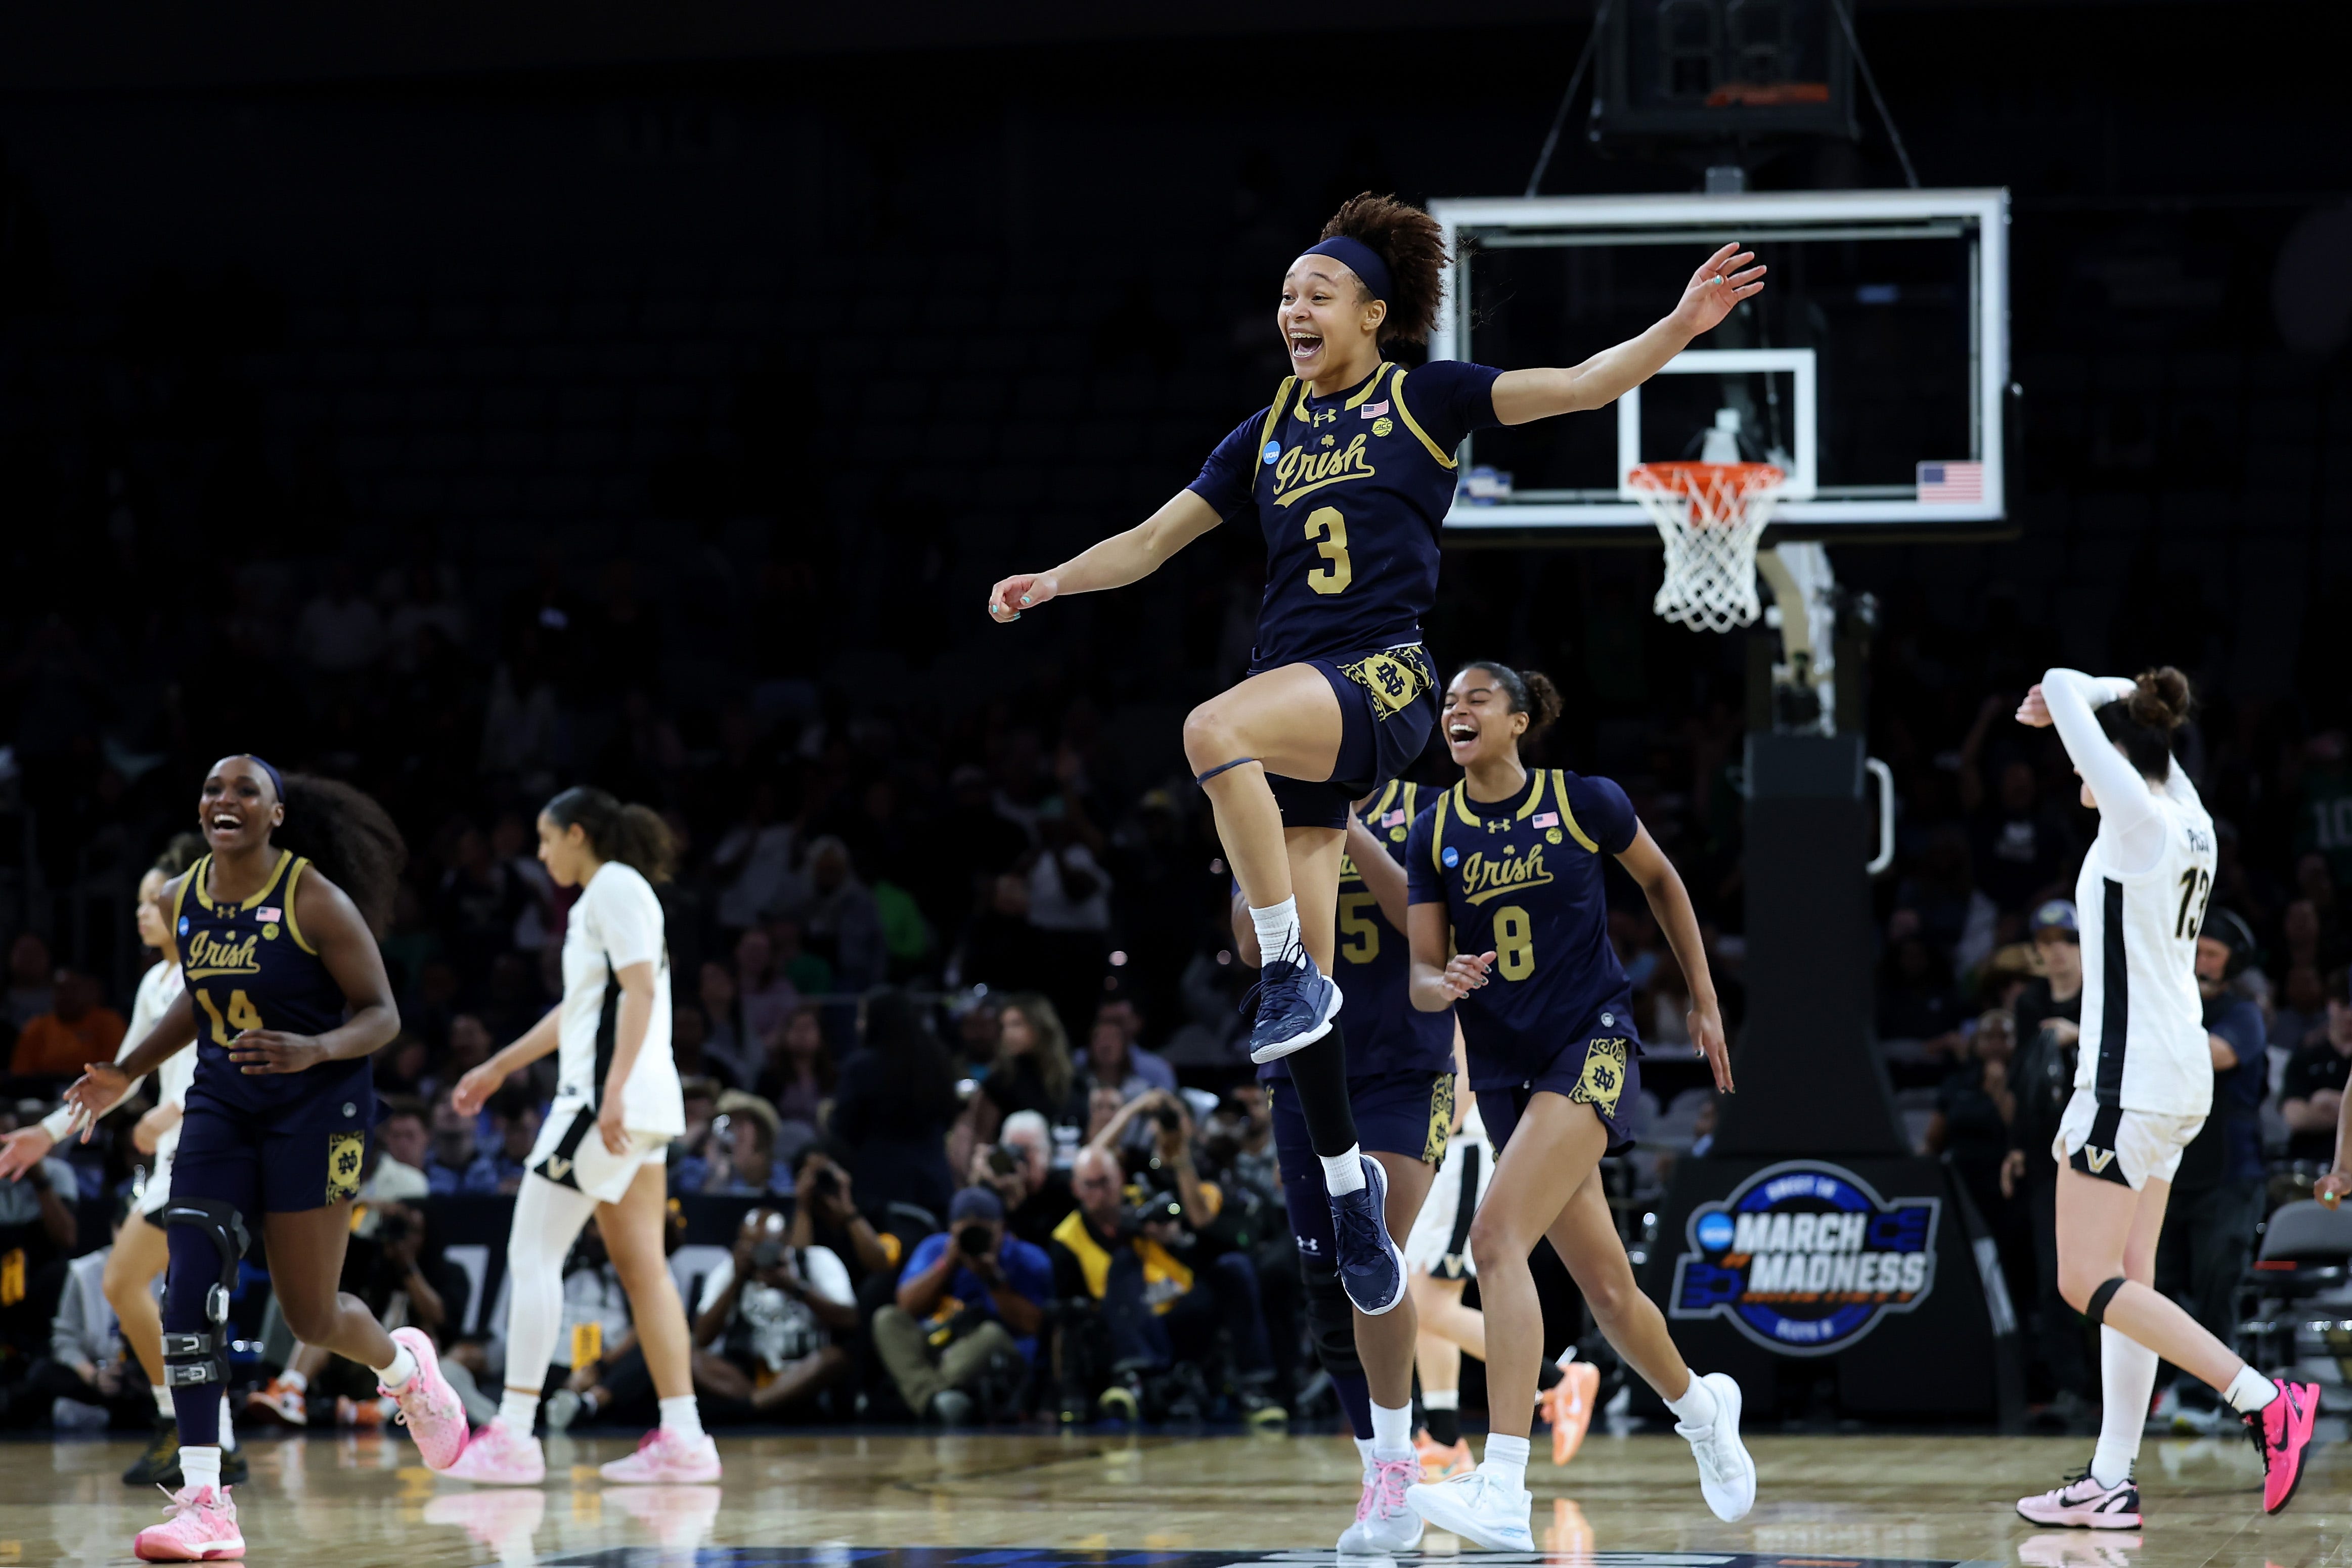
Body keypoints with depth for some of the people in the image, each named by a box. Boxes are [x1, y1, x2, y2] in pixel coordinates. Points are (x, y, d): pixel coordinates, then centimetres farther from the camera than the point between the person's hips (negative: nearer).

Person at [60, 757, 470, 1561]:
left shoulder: (315, 902, -15)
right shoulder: (181, 899, 3)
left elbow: (381, 1015, -12)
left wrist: (313, 1050, -31)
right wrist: (127, 1073, 13)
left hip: (316, 1107, -5)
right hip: (220, 1104, 5)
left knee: (311, 1315, 3)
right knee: (190, 1286, -14)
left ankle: (404, 1366, 40)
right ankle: (203, 1503, -16)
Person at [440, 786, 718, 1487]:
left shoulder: (615, 887, -7)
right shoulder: (602, 897, 23)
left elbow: (640, 990, -18)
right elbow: (578, 1009, 32)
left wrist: (614, 1088, -26)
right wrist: (498, 1068, 38)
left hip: (614, 1100, -10)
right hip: (639, 1112, 10)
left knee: (533, 1252, -10)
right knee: (641, 1265, 7)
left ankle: (513, 1436, -14)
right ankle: (681, 1437, 2)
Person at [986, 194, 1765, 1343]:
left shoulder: (1425, 398, 5)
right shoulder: (1266, 434, 18)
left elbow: (1579, 386, -1)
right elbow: (1155, 540, 21)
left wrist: (1681, 326, -14)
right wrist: (1055, 583, 7)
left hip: (1382, 682, -5)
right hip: (1291, 702, 6)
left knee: (1212, 730, -35)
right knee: (1305, 976, 1)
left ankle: (1290, 975, -25)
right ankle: (1347, 1186, 13)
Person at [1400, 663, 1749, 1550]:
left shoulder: (1585, 803, -4)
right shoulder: (1433, 835, 4)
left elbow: (1661, 883, 13)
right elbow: (1422, 976, 4)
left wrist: (1705, 1003, 16)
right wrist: (1443, 984, -20)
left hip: (1593, 1043, -5)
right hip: (1505, 1068, 5)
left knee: (1497, 1236, -25)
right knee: (1607, 1291, 11)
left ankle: (1503, 1496, -32)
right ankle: (1699, 1407, 43)